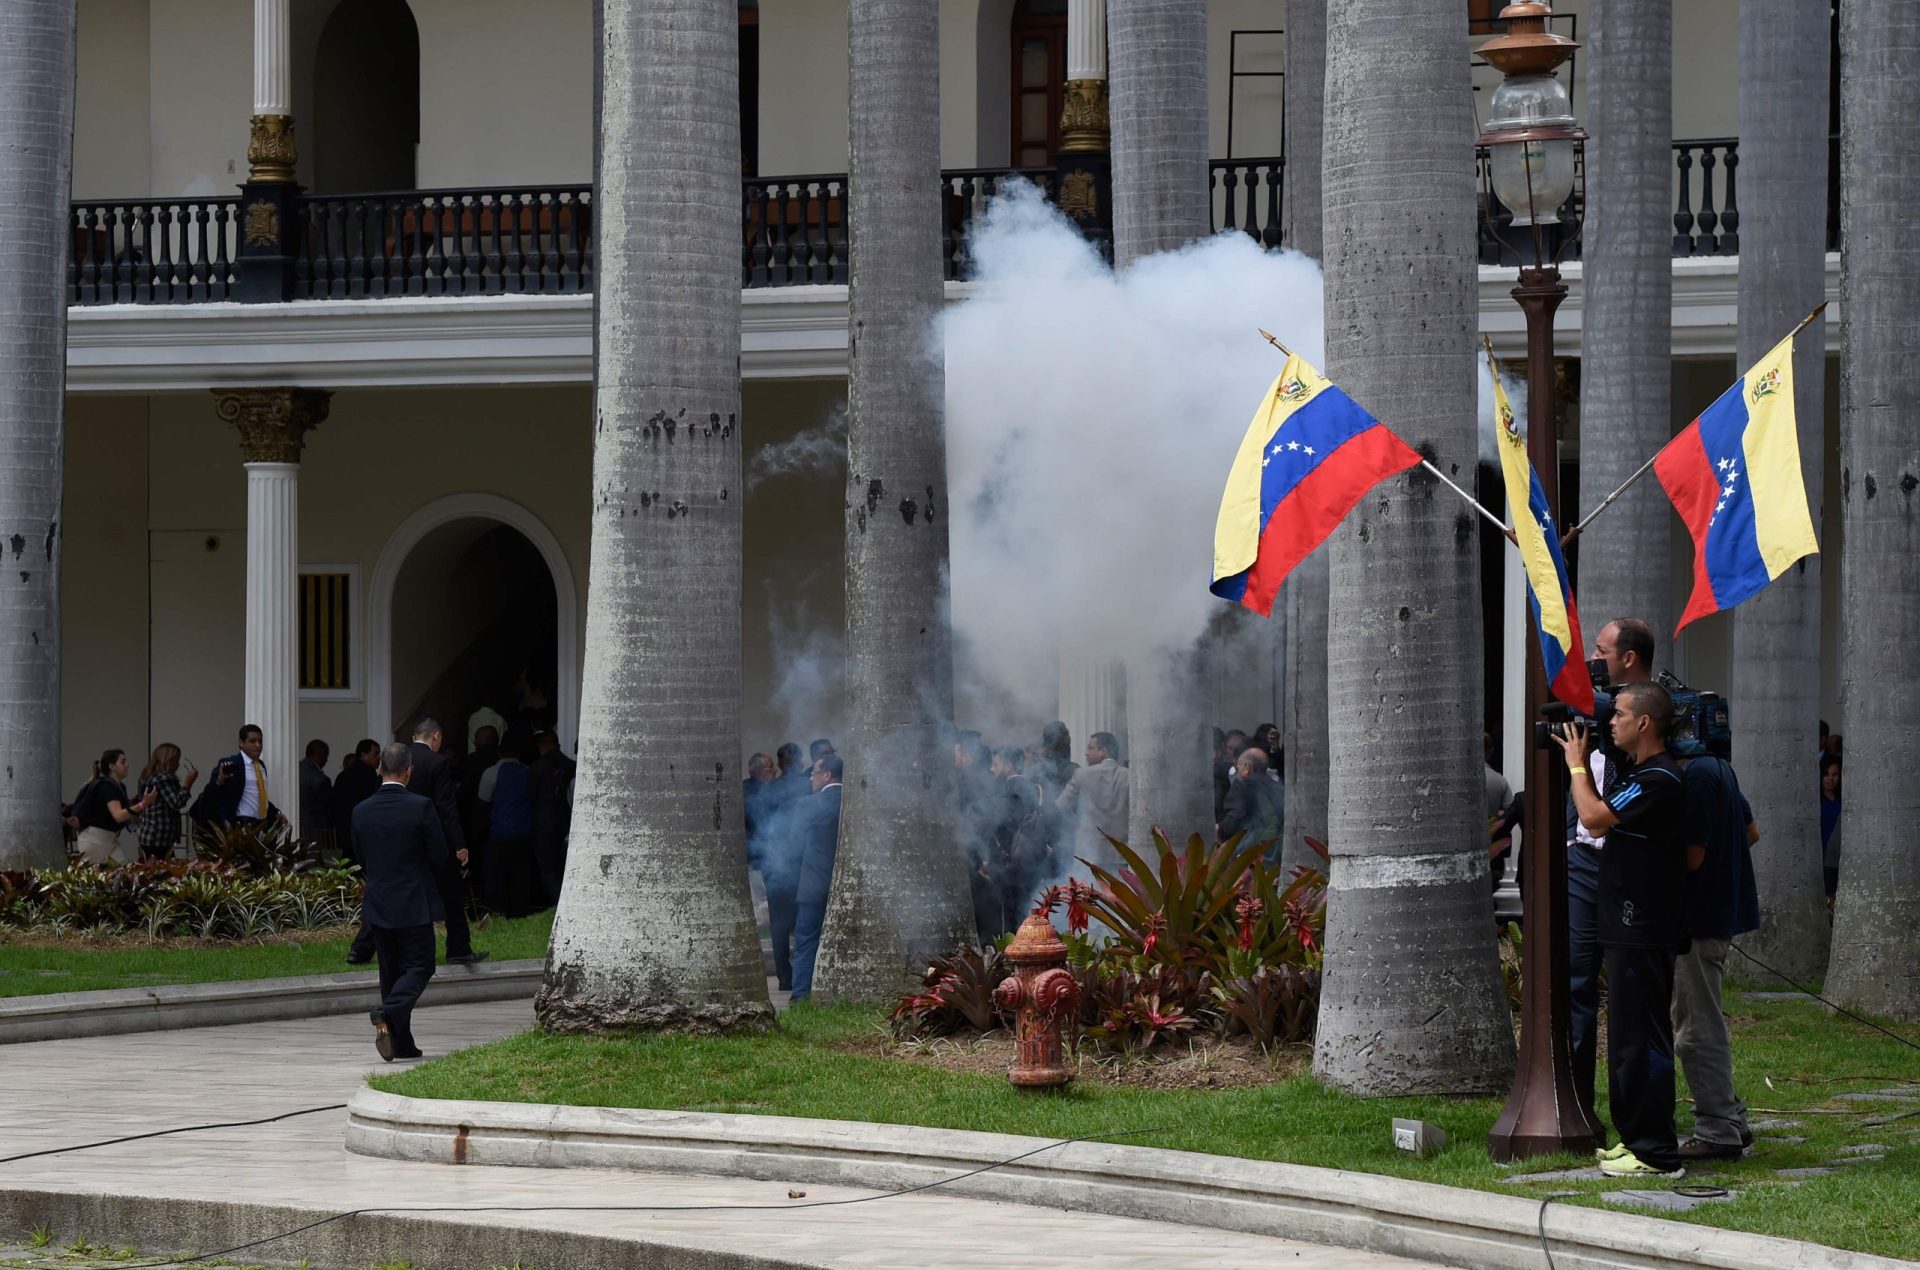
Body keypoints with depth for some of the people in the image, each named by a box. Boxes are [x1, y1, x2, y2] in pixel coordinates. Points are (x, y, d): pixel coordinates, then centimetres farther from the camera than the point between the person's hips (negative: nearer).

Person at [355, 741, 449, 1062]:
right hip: (414, 904, -4)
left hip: (377, 903, 4)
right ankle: (388, 1013, -24)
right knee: (419, 966, 2)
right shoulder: (421, 807, -12)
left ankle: (401, 1043, 13)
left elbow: (362, 859, 10)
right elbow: (439, 858, -6)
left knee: (391, 971, 12)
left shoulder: (361, 811, 0)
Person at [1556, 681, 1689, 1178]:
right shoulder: (1640, 774, 17)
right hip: (1629, 930, 11)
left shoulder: (1659, 780, -17)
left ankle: (1656, 1152, -7)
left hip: (1644, 933, -11)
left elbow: (1594, 816, -22)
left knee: (1641, 1038, -8)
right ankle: (1635, 1138, 22)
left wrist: (1577, 763, -7)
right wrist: (1580, 763, 15)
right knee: (1627, 1038, 15)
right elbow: (1600, 824, 20)